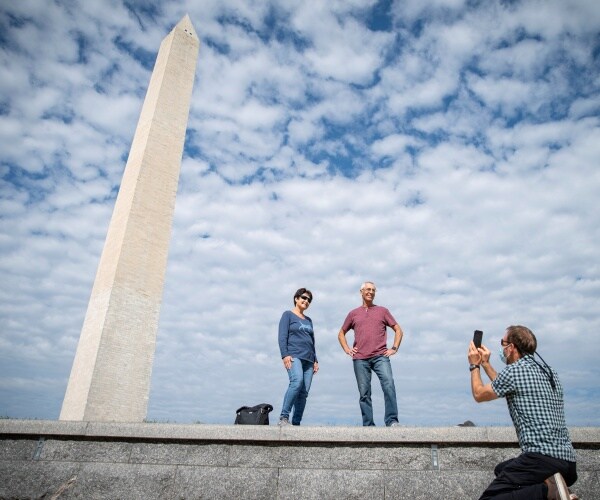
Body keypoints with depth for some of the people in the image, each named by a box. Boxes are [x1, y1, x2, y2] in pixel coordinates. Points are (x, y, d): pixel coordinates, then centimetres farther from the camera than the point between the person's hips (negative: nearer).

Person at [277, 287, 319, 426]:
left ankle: (296, 422, -3)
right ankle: (284, 417, -23)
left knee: (304, 392, -5)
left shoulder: (308, 320, 25)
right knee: (297, 382, -28)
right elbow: (282, 337, -3)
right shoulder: (288, 315, 8)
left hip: (308, 359, 6)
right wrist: (285, 355, -15)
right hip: (294, 356, -6)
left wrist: (315, 360, 17)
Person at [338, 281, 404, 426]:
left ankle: (392, 420, -12)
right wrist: (346, 349, 9)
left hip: (380, 356, -1)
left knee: (389, 385, -18)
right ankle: (368, 425, 11)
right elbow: (341, 333, 24)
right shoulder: (353, 313, 15)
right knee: (364, 393, 3)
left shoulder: (382, 311, 13)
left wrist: (394, 348, 4)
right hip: (360, 359, 1)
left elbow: (398, 330, 15)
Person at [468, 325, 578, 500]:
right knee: (501, 469, 28)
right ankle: (549, 485, 6)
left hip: (542, 458, -9)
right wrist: (486, 364, 33)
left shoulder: (514, 370, -10)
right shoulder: (549, 371, 15)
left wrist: (474, 366, 20)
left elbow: (479, 395, 6)